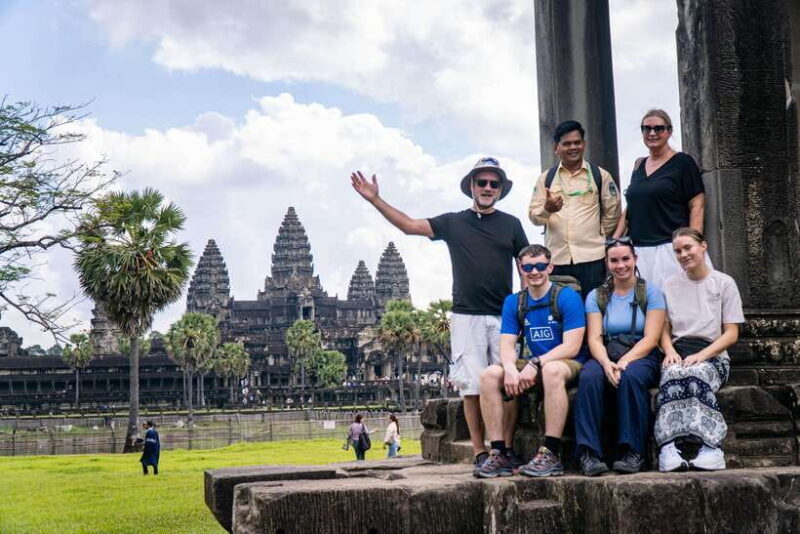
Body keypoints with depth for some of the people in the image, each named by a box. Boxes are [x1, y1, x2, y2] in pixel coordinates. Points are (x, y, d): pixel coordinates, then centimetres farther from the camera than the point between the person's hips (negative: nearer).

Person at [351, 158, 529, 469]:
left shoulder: (511, 224, 12)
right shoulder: (453, 222, 11)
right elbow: (409, 225, 5)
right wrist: (375, 200, -4)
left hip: (504, 317, 0)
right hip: (466, 316, 0)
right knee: (472, 386, -3)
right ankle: (480, 452, 2)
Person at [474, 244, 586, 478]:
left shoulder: (568, 297, -7)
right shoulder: (513, 302, 9)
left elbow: (572, 347, -15)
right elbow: (507, 345, 1)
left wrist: (535, 364, -26)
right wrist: (510, 369, -22)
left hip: (570, 365, -5)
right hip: (535, 365, 6)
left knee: (552, 370, -39)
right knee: (490, 375, -17)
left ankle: (551, 455, -38)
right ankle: (500, 455, -21)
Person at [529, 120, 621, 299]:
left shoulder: (600, 175, 7)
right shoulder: (546, 178, 11)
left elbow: (612, 212, 12)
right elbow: (533, 215, 5)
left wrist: (599, 236, 9)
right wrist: (547, 209, -15)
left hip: (591, 258, -1)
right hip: (556, 258, 1)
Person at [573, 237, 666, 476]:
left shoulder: (651, 293, 7)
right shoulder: (596, 297, 15)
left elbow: (650, 338, -4)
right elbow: (594, 338, 3)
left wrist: (624, 362, -20)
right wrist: (607, 363, -19)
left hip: (642, 357, -2)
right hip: (606, 356, 2)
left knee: (631, 375, -37)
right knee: (589, 377, -32)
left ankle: (632, 452, -30)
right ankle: (588, 453, -35)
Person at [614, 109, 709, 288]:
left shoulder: (682, 162, 0)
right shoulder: (639, 165, 17)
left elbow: (697, 206, -5)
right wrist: (614, 241, 12)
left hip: (671, 247, -5)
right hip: (638, 251, 5)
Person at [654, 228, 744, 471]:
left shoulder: (724, 283, 8)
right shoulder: (669, 285, 18)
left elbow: (731, 333, 2)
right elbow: (664, 330, 15)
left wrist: (701, 355, -13)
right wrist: (670, 351, -8)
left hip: (712, 355, -2)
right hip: (678, 354, 2)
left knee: (695, 375, -36)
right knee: (673, 375, -34)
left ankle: (709, 447, -42)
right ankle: (668, 447, -47)